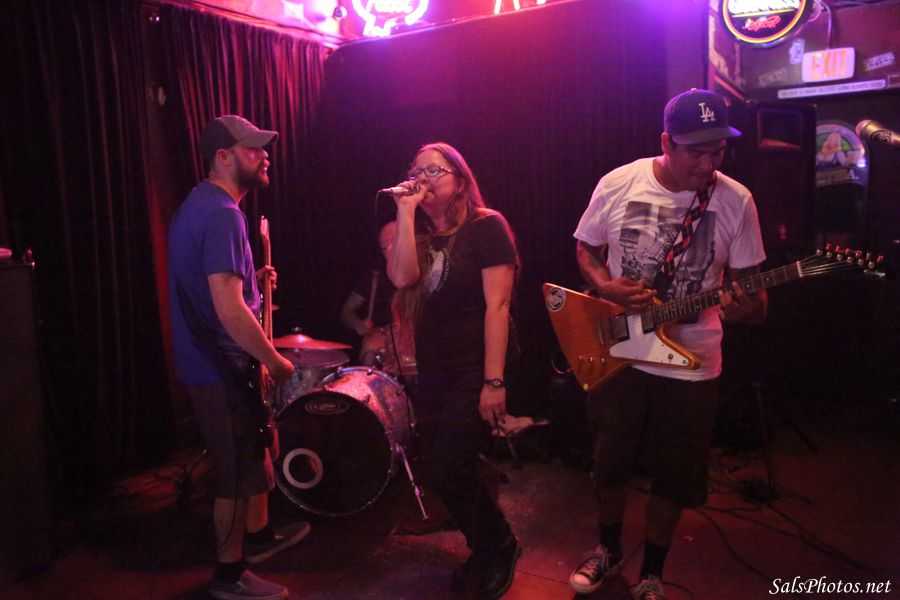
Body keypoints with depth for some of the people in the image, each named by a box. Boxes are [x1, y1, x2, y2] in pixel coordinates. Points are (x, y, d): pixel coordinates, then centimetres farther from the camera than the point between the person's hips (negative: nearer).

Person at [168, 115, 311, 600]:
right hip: (222, 367, -10)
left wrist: (251, 278, 11)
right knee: (237, 473, 5)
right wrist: (276, 361, -18)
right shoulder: (221, 214, -21)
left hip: (205, 360, 10)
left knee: (255, 451, 23)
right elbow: (229, 310, -28)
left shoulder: (199, 205, 11)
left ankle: (259, 536, 42)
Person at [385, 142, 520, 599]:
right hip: (432, 373, 7)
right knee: (437, 472, 10)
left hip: (474, 372, -6)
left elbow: (497, 306, -15)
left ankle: (501, 547, 19)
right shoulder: (416, 233, 8)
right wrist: (405, 212, -14)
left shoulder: (486, 226, -9)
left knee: (447, 471, -9)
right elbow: (402, 277, -13)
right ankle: (485, 551, 34)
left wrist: (494, 381, -20)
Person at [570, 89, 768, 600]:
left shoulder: (736, 200, -8)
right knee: (610, 462, 14)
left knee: (673, 476, 11)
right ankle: (609, 549, 42)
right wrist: (608, 288, -15)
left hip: (691, 362, 0)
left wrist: (746, 306, -26)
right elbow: (586, 250, 5)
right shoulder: (618, 185, -8)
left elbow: (749, 282, -2)